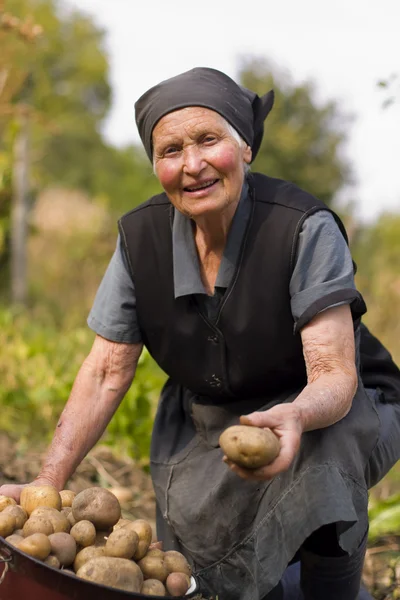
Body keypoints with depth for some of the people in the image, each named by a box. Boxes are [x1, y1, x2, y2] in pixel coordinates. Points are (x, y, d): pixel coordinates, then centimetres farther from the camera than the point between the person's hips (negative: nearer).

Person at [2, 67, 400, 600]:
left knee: (322, 441, -36)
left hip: (335, 412, -3)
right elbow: (107, 373, -7)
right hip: (208, 425, 3)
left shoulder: (305, 229, -23)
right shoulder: (141, 237, -10)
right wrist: (47, 485, -14)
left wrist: (294, 417, -52)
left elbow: (336, 376, -28)